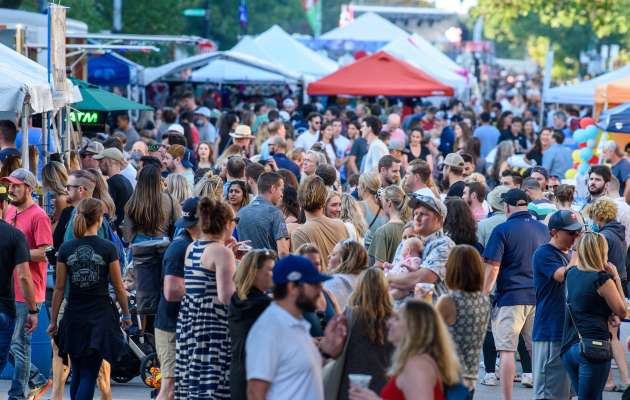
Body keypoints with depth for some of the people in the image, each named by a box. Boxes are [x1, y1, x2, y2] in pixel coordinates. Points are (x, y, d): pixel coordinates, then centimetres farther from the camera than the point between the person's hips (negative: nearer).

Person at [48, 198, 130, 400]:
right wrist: (126, 315, 12)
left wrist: (53, 321, 9)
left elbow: (59, 289, 1)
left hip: (74, 317, 3)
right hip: (100, 316, -3)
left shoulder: (66, 249, -2)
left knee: (77, 374, 16)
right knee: (89, 375, -3)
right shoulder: (108, 249, -8)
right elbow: (119, 288, -3)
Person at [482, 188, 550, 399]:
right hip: (539, 297, 5)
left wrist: (484, 294, -3)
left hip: (511, 296, -5)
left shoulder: (503, 230, -6)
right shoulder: (543, 229, 10)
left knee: (506, 350, -4)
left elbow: (492, 267, -10)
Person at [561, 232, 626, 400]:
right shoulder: (603, 279, -10)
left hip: (569, 348, 7)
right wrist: (616, 279, 4)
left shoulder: (571, 275, 11)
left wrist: (609, 315, 10)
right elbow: (621, 311, 0)